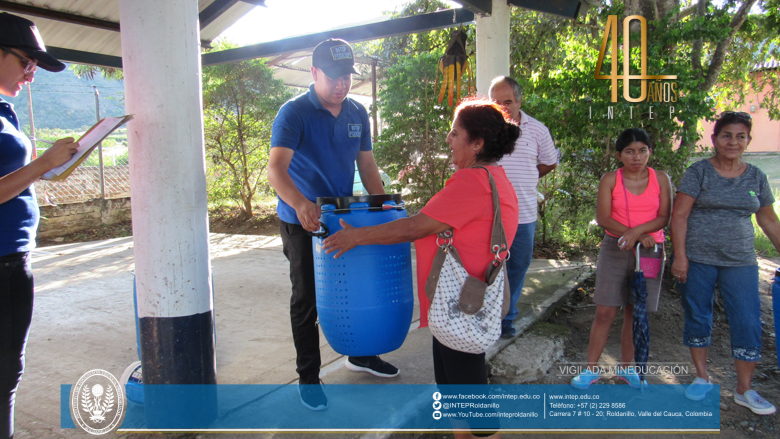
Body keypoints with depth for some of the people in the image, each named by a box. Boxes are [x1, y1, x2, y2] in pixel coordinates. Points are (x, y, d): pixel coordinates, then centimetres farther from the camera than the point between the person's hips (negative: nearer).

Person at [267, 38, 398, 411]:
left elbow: (366, 165, 8)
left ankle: (360, 355, 38)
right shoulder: (294, 112, -16)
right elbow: (276, 168, -30)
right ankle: (308, 378, 19)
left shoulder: (357, 114, 3)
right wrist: (301, 204, -48)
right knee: (307, 299, 4)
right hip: (303, 222, -5)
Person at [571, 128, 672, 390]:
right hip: (615, 248, -1)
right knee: (605, 311, -3)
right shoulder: (610, 180, -3)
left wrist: (637, 231, -20)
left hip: (650, 251, 2)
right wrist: (638, 237, -16)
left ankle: (626, 367, 22)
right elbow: (603, 218, -9)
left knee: (635, 312, 7)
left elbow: (665, 218, -3)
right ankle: (591, 369, 7)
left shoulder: (661, 179, 2)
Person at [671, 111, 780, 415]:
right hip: (697, 259, -3)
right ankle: (702, 378, 26)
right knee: (698, 318, 7)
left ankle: (744, 390, 16)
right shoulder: (699, 172, -2)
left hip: (740, 262, 3)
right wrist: (680, 256, -13)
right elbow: (679, 216, -7)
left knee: (748, 323, 1)